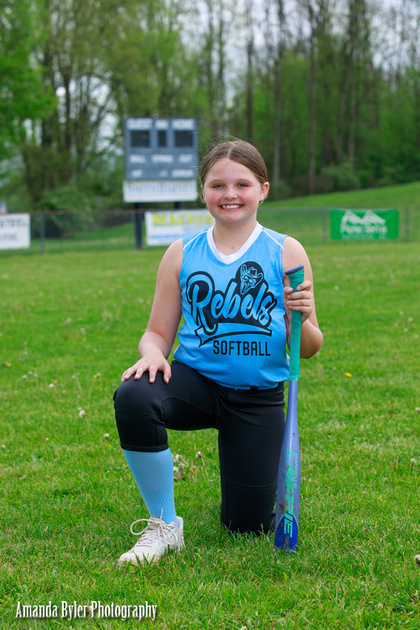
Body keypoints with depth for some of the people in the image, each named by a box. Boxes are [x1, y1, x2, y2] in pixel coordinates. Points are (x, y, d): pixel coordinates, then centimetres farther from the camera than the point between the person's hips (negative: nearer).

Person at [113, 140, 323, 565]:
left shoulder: (285, 253, -1)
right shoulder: (181, 254, 3)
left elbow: (308, 349, 1)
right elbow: (158, 332, 7)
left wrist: (302, 320, -21)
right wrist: (152, 352, -16)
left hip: (259, 397, 0)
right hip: (196, 379, 1)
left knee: (248, 525, 1)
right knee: (133, 397, -34)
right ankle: (164, 525, -14)